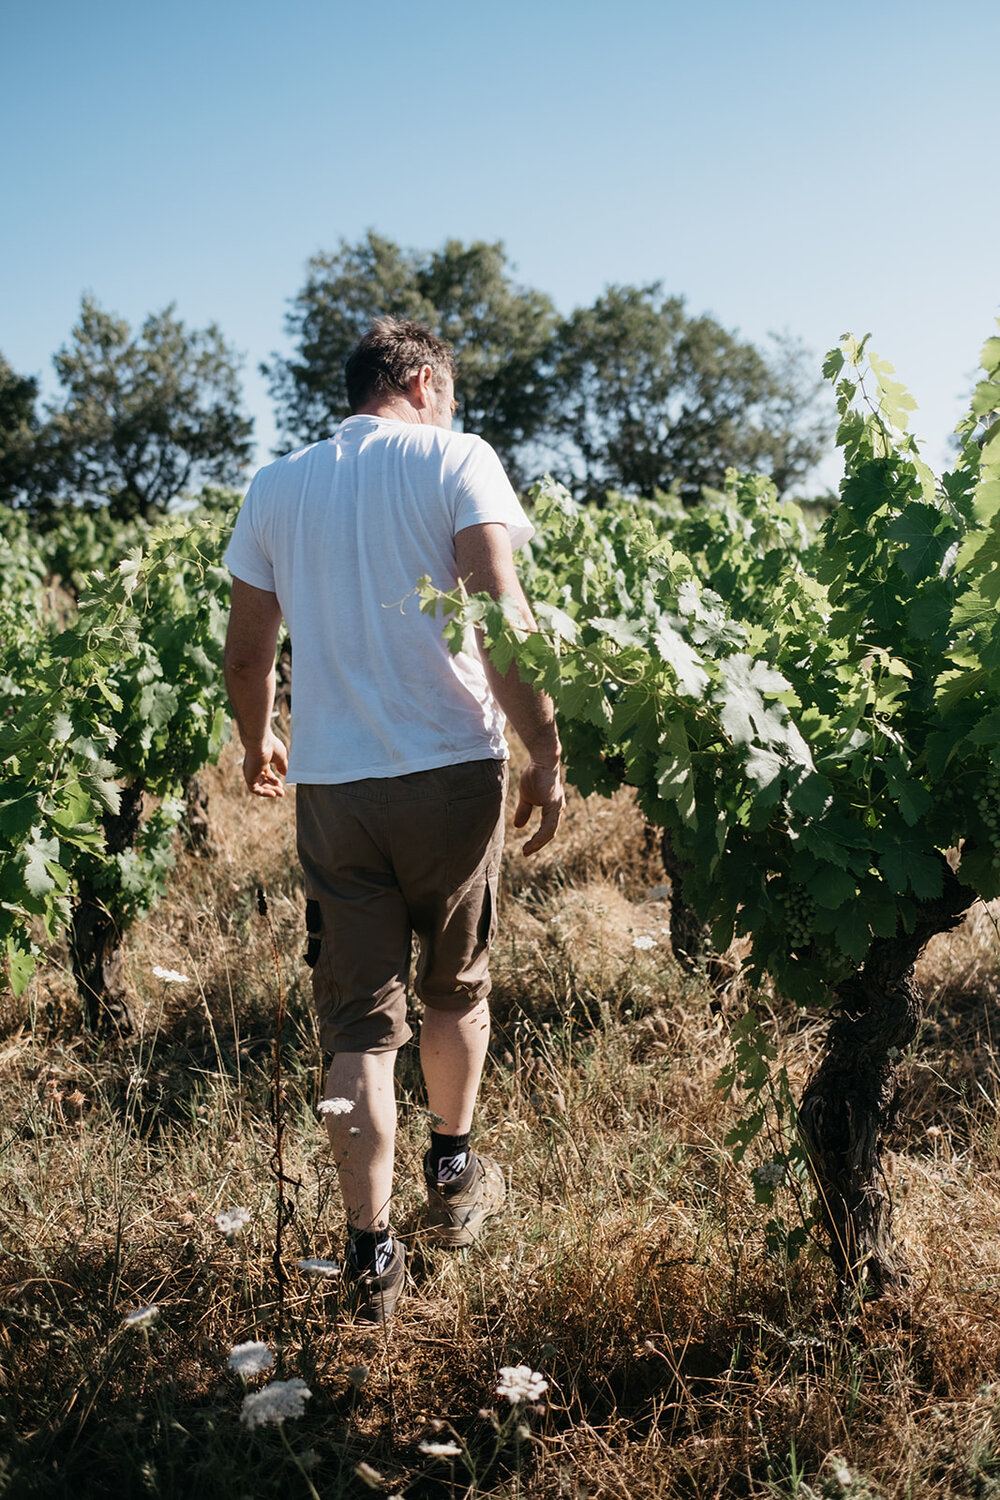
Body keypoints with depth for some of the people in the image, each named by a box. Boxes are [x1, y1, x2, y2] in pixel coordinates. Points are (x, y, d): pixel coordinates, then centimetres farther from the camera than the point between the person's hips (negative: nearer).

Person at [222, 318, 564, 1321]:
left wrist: (256, 745, 29)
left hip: (331, 784, 2)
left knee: (358, 1021, 8)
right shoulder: (454, 460, -2)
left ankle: (372, 1257, 10)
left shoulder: (275, 488, 9)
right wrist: (546, 755, -9)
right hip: (453, 769, -2)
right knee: (457, 983, 20)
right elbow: (500, 616, -15)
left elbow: (247, 651, 11)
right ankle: (453, 1179, 39)